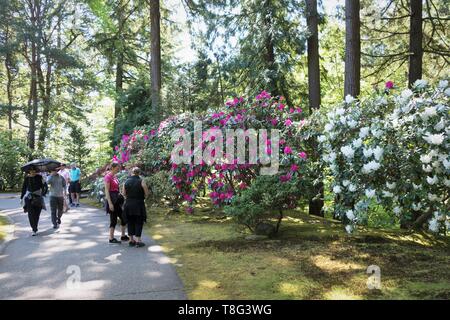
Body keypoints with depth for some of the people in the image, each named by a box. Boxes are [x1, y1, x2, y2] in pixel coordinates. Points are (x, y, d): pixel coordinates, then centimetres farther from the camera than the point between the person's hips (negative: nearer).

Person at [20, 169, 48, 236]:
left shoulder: (39, 177, -4)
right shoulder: (27, 177, 4)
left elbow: (44, 186, -3)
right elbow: (24, 188, 11)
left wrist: (43, 194, -15)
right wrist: (21, 198, 11)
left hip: (38, 196, -1)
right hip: (29, 196, 1)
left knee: (36, 214, 4)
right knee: (30, 213, -12)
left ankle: (34, 228, 25)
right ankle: (34, 230, -10)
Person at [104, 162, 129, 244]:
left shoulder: (115, 176, 12)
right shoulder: (108, 176, -13)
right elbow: (106, 191, -17)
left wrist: (120, 198, 19)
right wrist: (110, 203, -21)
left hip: (117, 199, 9)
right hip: (112, 199, -9)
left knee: (124, 217, 11)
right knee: (113, 219, -2)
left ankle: (123, 236, 21)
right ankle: (111, 238, 8)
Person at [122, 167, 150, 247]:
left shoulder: (126, 182, 1)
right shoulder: (141, 181, -10)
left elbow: (124, 193, 4)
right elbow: (146, 194, -8)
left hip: (128, 204, 3)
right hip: (139, 204, -3)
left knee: (130, 222, 13)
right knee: (138, 223, 4)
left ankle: (131, 240, 18)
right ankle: (138, 241, 3)